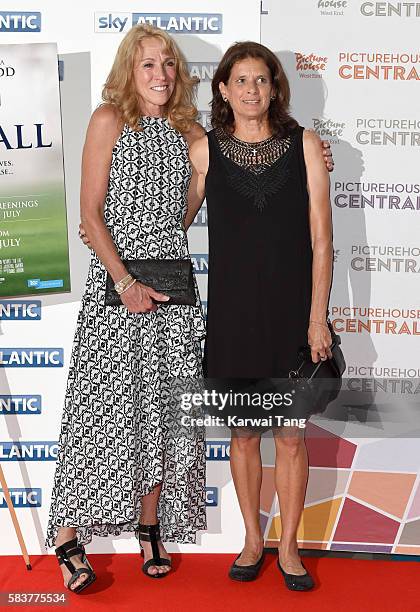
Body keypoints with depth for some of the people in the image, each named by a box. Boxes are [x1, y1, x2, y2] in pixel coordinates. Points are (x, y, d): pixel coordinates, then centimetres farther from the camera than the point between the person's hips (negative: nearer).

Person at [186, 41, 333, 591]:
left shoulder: (304, 145, 0)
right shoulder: (205, 150, 1)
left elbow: (321, 239, -2)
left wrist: (317, 316, -6)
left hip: (292, 307, 0)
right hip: (232, 308, 1)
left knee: (290, 434, 6)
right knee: (243, 432, 11)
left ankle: (289, 546, 23)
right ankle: (253, 540, 28)